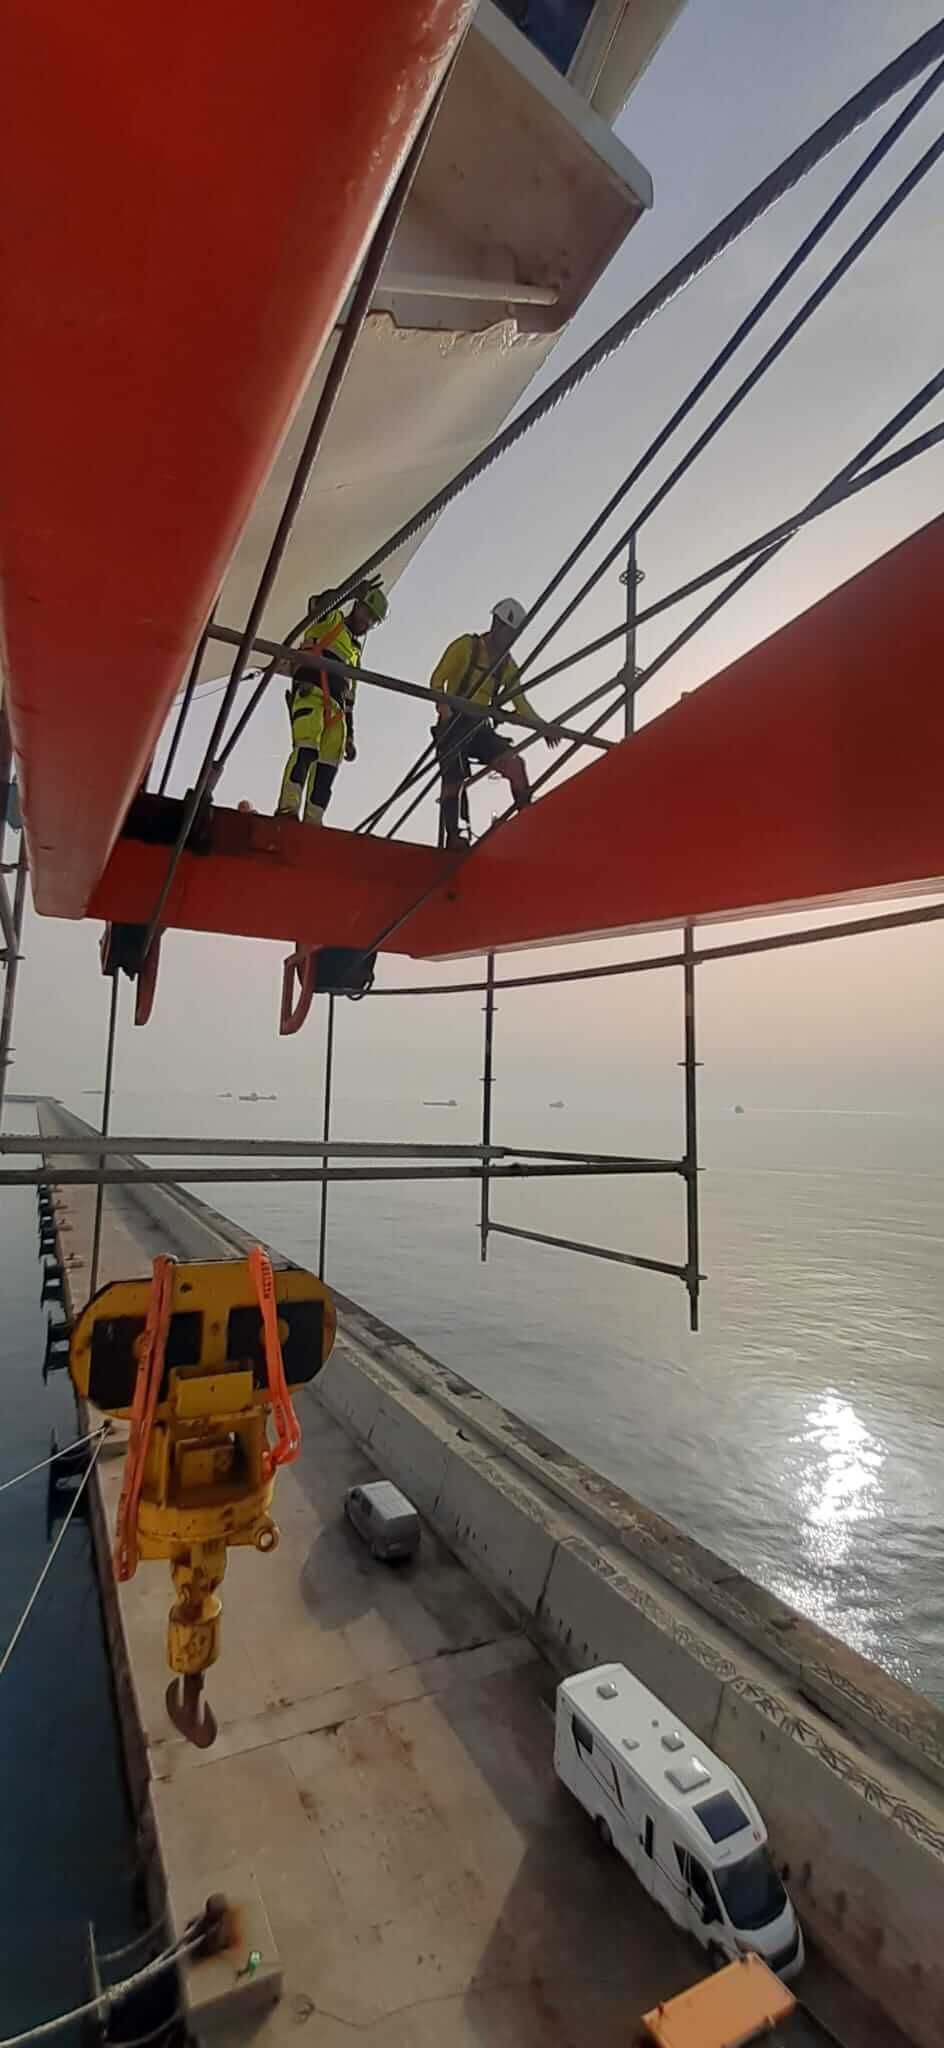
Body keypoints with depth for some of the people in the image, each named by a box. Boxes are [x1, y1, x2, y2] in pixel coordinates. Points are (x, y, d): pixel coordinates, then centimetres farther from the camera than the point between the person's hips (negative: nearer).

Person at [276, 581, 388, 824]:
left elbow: (349, 697, 30)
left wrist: (350, 735, 23)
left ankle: (312, 821, -14)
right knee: (306, 749, -27)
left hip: (335, 708, 7)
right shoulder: (330, 619, 19)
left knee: (328, 766, -8)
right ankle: (288, 807, -38)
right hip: (310, 693, -7)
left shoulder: (356, 651, 34)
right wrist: (354, 591, -6)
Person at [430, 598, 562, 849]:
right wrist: (445, 710, -24)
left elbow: (520, 702, 12)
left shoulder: (508, 664, 15)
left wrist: (543, 727, -3)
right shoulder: (465, 645, 1)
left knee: (515, 764, -20)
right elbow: (437, 680, -5)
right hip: (453, 725, -4)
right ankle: (452, 841, -3)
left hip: (480, 728, 4)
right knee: (453, 784, -9)